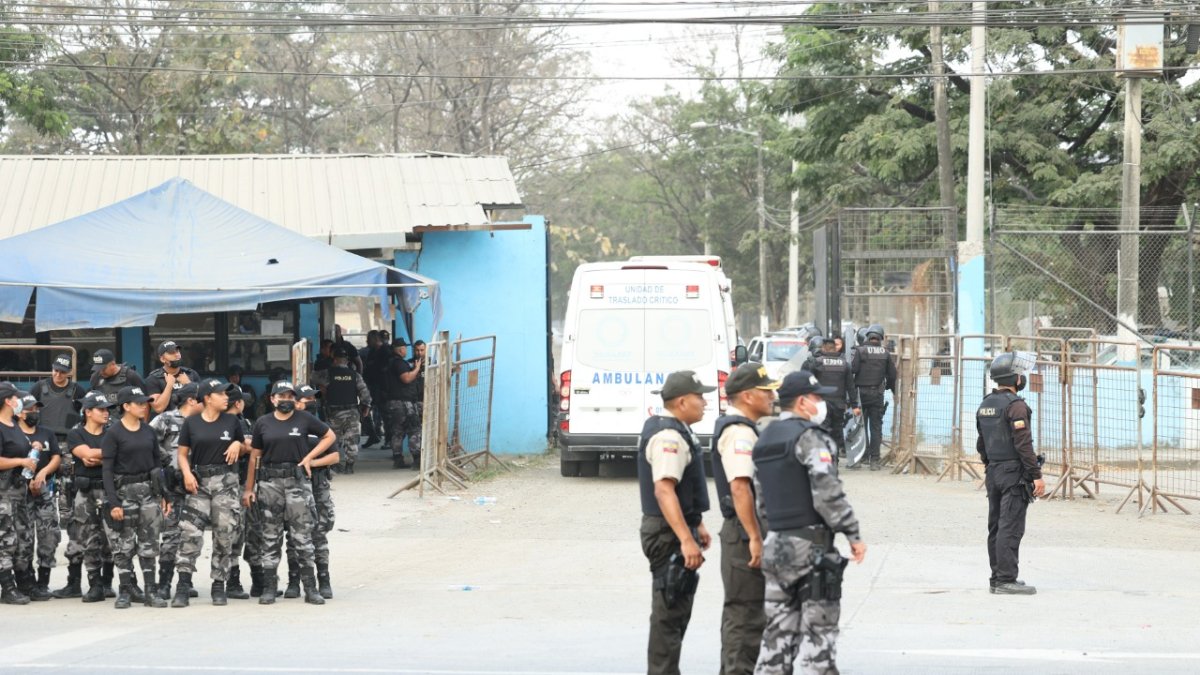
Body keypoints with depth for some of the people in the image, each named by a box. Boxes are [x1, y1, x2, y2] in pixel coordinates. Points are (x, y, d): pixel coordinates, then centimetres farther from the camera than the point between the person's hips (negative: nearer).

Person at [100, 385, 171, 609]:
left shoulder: (148, 431, 9)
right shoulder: (113, 433, -6)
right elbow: (107, 469, -8)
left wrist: (163, 494, 8)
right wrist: (113, 502, -15)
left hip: (148, 489, 4)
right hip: (124, 490, -4)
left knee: (149, 543, 4)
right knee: (124, 544, 0)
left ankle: (151, 591, 7)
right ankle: (125, 592, 7)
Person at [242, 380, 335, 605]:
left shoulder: (304, 419, 4)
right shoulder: (263, 423, 8)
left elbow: (330, 436, 12)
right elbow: (254, 457, 11)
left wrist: (309, 457, 1)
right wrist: (249, 488, 10)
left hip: (297, 480, -2)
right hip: (269, 482, 2)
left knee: (302, 535, -4)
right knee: (270, 536, 5)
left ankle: (310, 588, 0)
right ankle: (269, 588, 10)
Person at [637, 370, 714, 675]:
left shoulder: (675, 431, 15)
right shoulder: (669, 437, -19)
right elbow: (663, 490, -28)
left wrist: (696, 525, 30)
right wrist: (686, 539, -32)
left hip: (676, 530, 11)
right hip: (669, 534, -11)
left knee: (676, 610, 18)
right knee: (669, 613, -9)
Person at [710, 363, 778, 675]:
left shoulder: (742, 428, 17)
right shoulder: (739, 432, -17)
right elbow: (739, 487, -26)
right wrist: (755, 538, -26)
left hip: (744, 532, 11)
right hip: (744, 533, -11)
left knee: (740, 614, 17)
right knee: (746, 616, -8)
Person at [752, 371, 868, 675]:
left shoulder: (764, 441, 15)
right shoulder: (809, 437, -12)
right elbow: (827, 493, -19)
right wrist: (854, 535, -13)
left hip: (775, 546, 8)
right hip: (811, 546, -8)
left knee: (779, 628, 10)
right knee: (819, 629, -3)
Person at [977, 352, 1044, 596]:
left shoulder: (985, 405, 11)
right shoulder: (1015, 405, -15)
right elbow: (1023, 444, -20)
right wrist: (1037, 475, -17)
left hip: (993, 472, 9)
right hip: (1014, 474, -9)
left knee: (996, 527, 12)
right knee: (1010, 529, -8)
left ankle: (997, 577, 18)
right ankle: (1006, 580, -10)